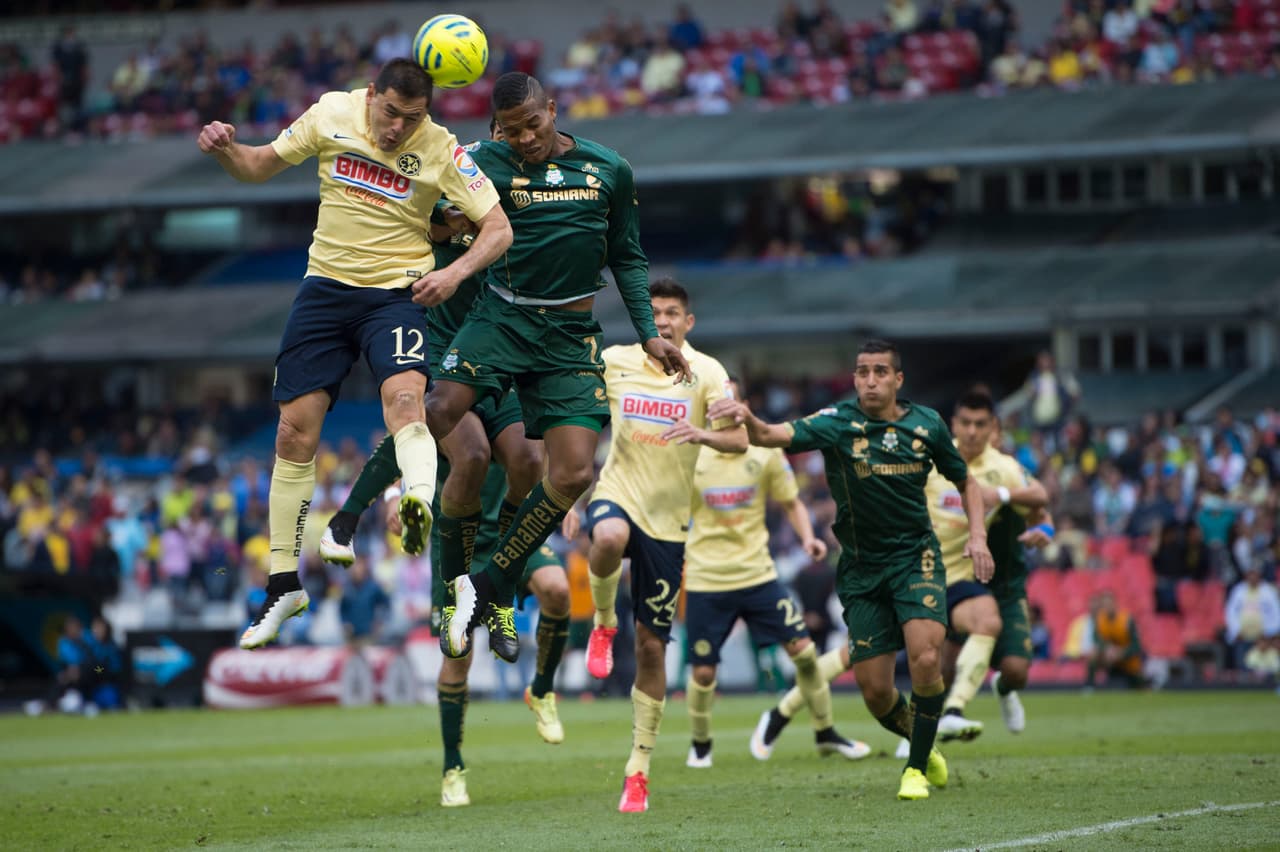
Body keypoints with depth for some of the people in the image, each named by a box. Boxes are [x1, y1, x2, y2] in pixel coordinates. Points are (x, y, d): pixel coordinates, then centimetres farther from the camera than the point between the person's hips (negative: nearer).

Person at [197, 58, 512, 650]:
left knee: (404, 397, -31)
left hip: (397, 292, -3)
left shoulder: (442, 150, -10)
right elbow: (260, 166, 10)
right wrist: (224, 150, -11)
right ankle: (284, 584, 11)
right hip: (326, 286, 3)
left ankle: (422, 506, -57)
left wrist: (455, 272, -27)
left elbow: (498, 229, -9)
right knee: (295, 429, 0)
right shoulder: (332, 115, -2)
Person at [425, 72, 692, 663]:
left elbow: (627, 259, 17)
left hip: (571, 334, 2)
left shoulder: (609, 171, 8)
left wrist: (649, 334, 10)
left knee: (574, 474, -11)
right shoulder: (485, 163, 1)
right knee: (439, 412, -28)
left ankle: (490, 587, 3)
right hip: (501, 318, -2)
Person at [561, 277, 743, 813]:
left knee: (651, 647, 1)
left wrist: (703, 433, -29)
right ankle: (603, 624, -10)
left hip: (669, 521, 0)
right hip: (617, 494, 0)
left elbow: (739, 440, -9)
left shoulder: (705, 372, -2)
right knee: (610, 538, -40)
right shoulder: (614, 363, 1)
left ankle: (639, 769, 10)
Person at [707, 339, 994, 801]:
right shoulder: (837, 423, -9)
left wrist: (977, 535, -1)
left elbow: (965, 481, 14)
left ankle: (917, 768, -5)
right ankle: (924, 745, 31)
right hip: (861, 568, 0)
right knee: (875, 692, 0)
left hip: (915, 557, 0)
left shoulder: (927, 424, -1)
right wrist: (748, 419, -49)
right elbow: (777, 435, -27)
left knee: (925, 658, -23)